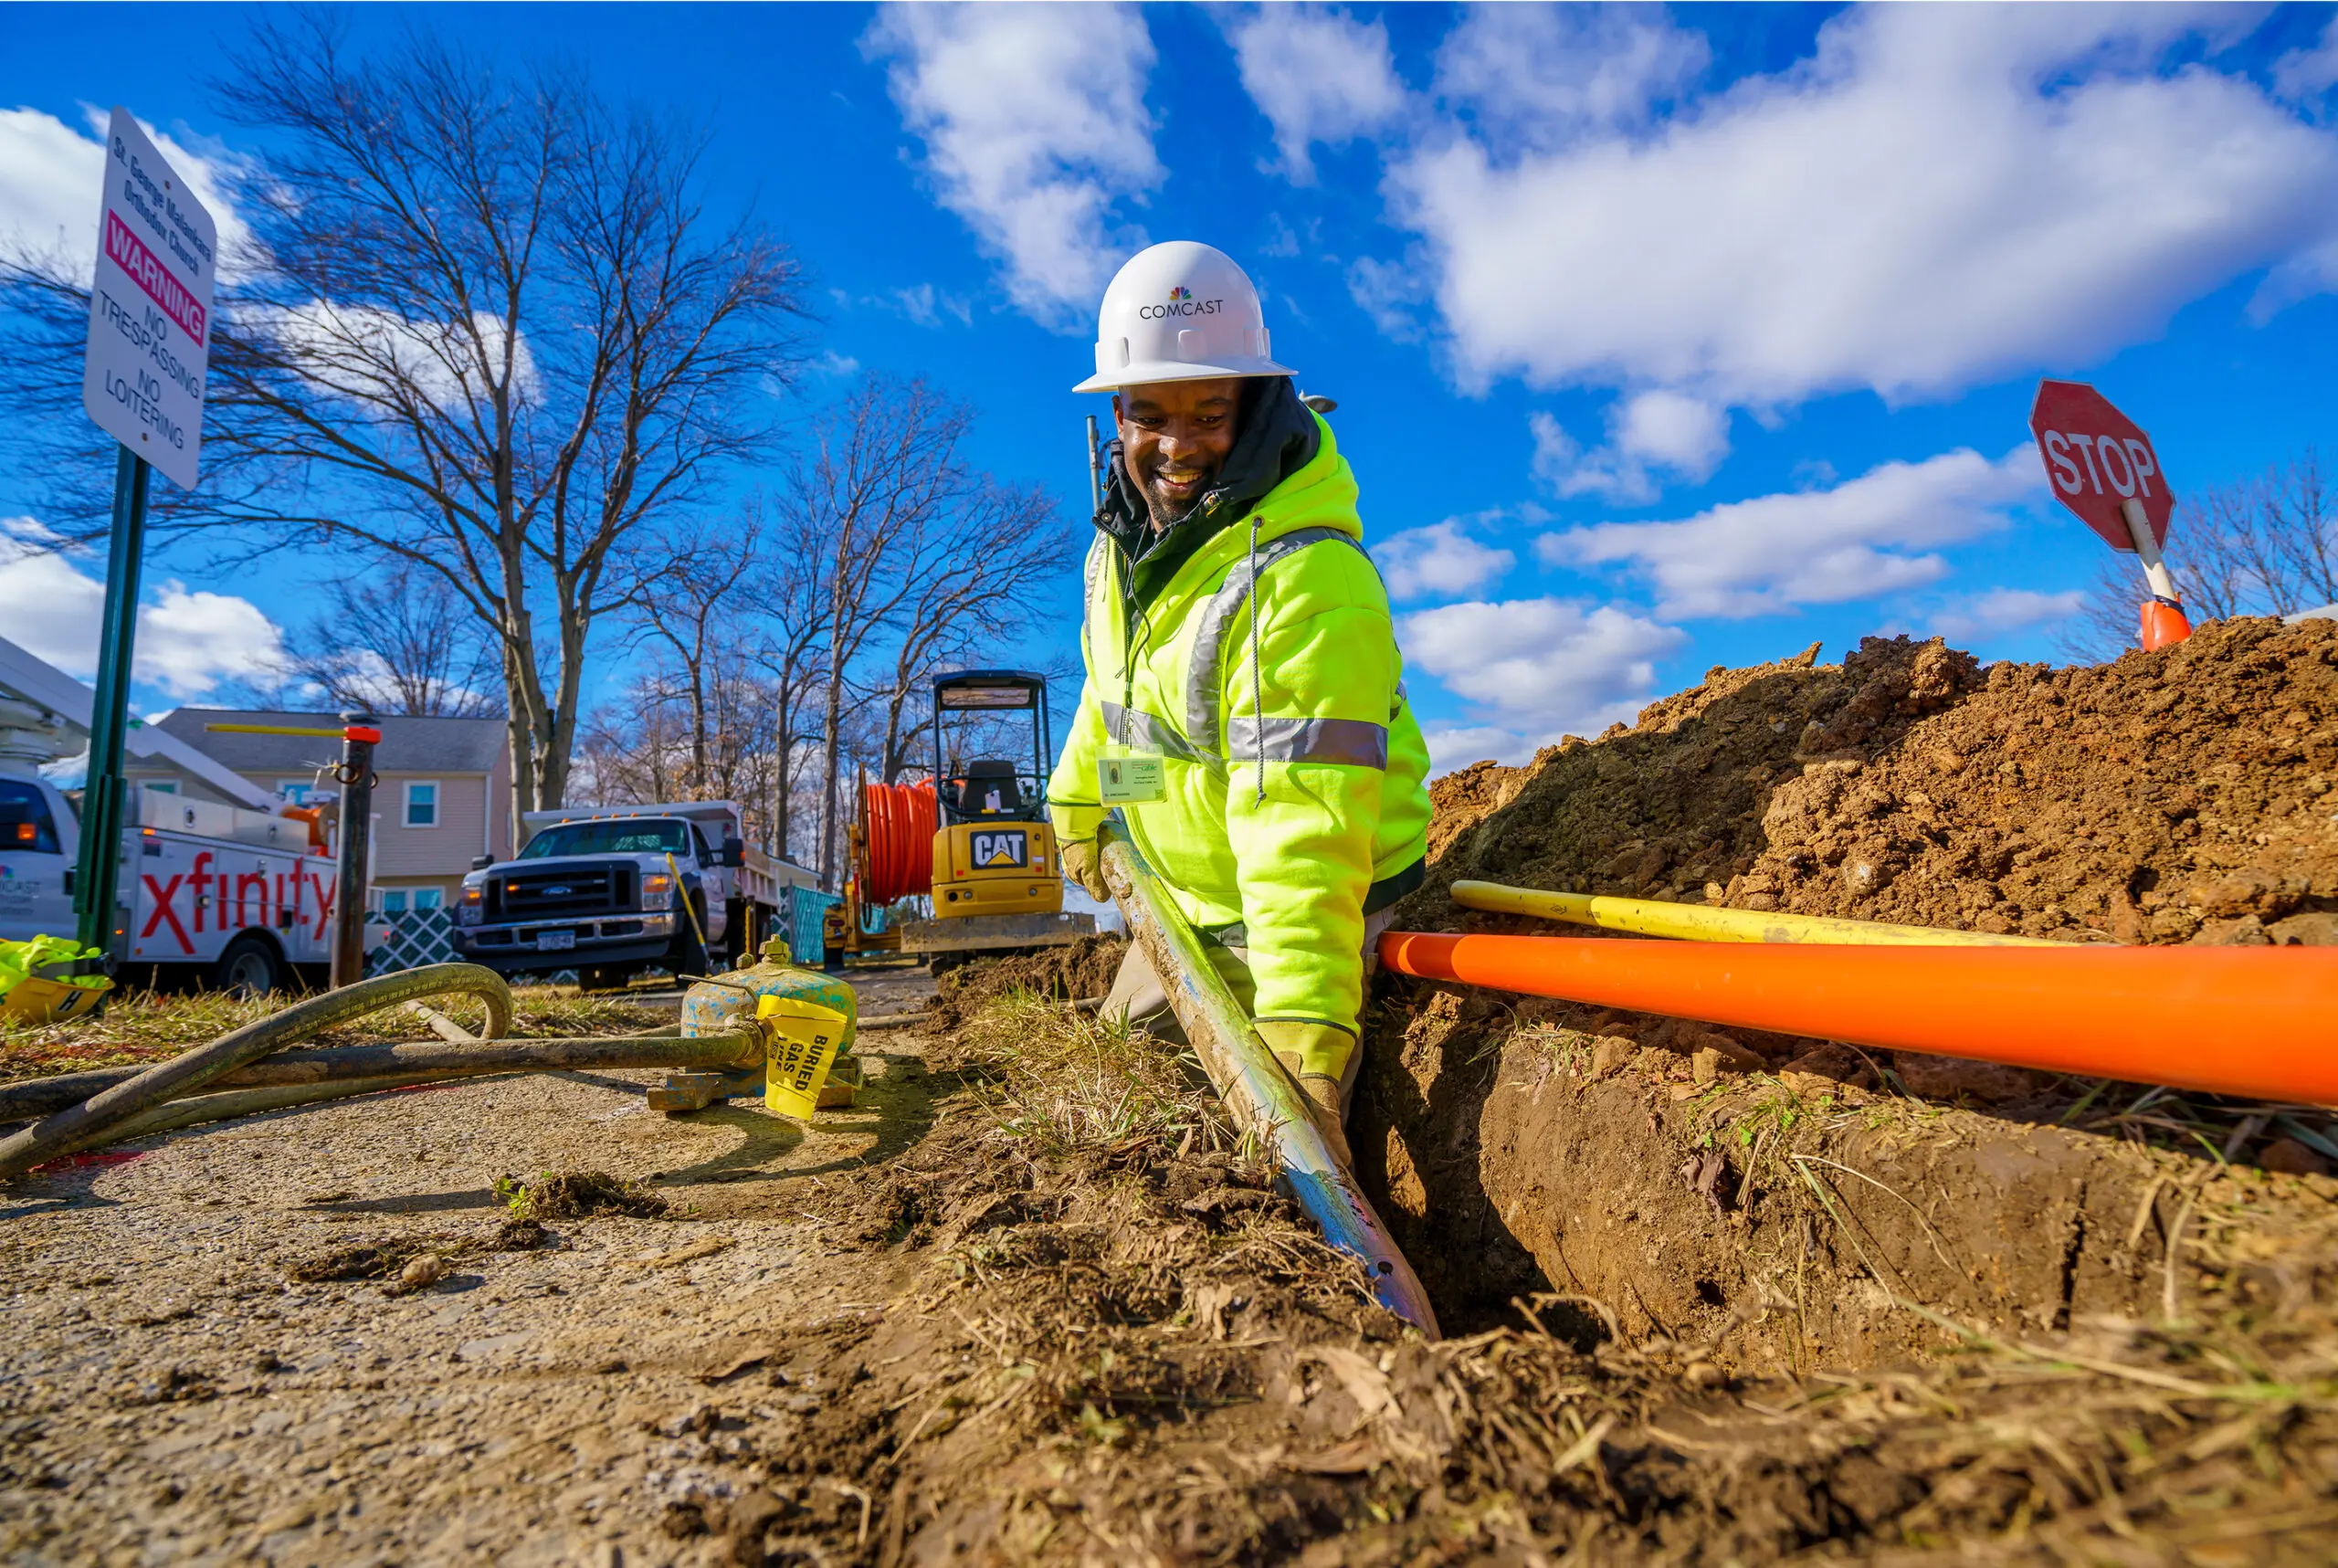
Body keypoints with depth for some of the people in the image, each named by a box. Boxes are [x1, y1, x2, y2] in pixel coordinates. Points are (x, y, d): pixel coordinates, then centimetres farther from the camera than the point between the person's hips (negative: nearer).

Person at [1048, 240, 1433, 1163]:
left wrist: (1304, 1022, -44)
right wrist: (1077, 801, 25)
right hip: (1184, 899, 8)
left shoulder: (1310, 581, -31)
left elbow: (1304, 825, -38)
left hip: (1296, 920, -8)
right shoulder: (1126, 531, -4)